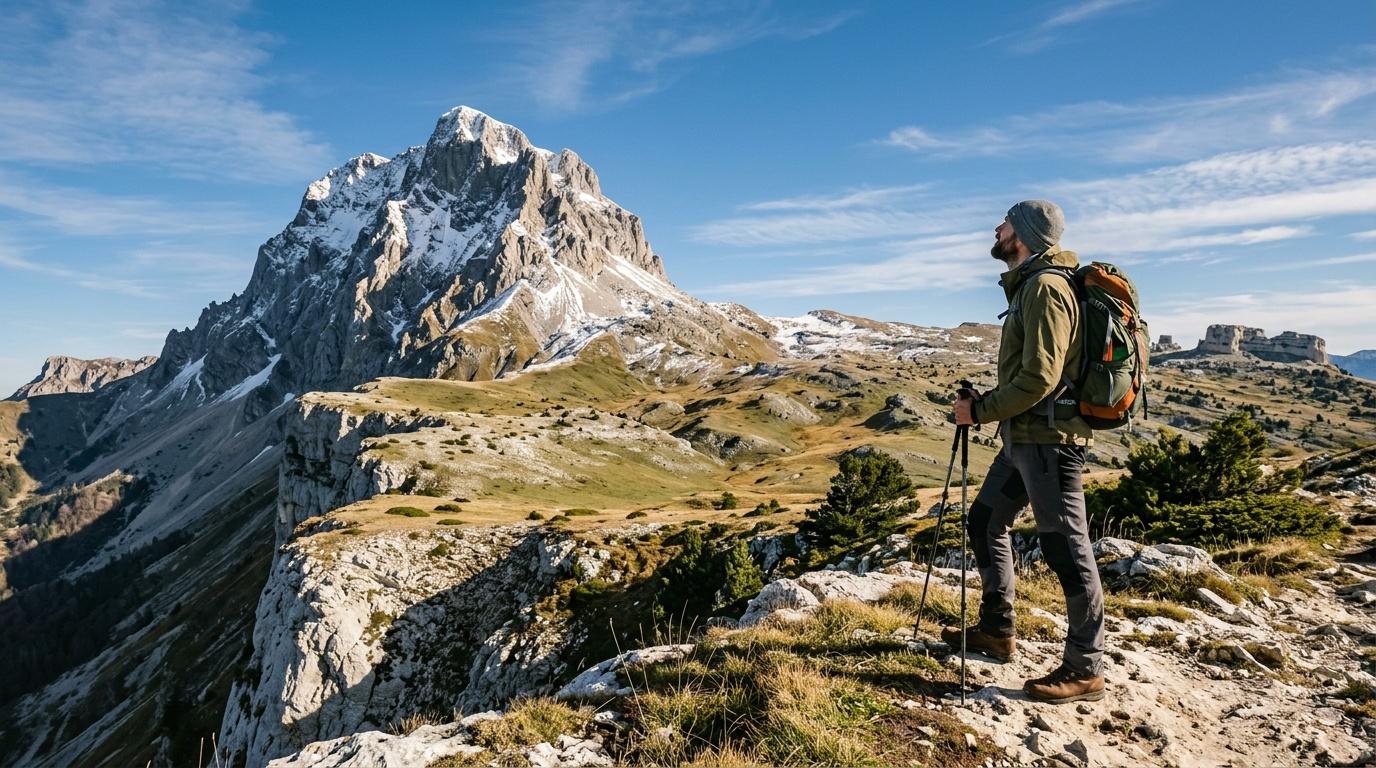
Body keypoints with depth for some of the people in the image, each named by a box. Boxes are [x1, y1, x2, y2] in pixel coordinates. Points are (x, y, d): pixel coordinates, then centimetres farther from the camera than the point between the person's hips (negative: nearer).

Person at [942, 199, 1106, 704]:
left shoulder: (1045, 288, -15)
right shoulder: (1027, 286, 17)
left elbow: (1039, 378, -22)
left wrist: (980, 410, -13)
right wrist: (986, 404, 12)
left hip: (1047, 436, -11)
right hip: (1024, 435, 11)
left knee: (1066, 549, -4)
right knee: (985, 522, 17)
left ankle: (1085, 670, 7)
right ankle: (996, 631, 29)